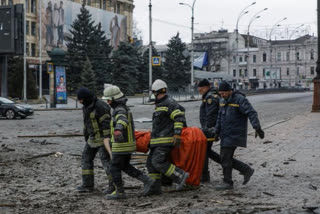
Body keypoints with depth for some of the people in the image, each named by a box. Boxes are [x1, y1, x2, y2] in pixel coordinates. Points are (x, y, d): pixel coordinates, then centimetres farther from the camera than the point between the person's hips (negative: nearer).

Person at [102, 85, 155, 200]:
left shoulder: (120, 110, -21)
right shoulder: (124, 108, 10)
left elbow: (123, 120, -45)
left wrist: (118, 129, -66)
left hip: (121, 146, -10)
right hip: (128, 143, 10)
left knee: (114, 168, 3)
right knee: (125, 167, 20)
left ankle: (119, 192, 14)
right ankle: (147, 181, 15)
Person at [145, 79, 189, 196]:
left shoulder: (169, 103, -11)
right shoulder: (160, 105, 19)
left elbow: (179, 117, -18)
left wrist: (177, 134, -25)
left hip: (166, 140, -10)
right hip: (158, 141, 10)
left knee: (158, 162, -17)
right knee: (151, 162, 6)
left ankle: (180, 176, -9)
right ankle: (155, 187, 10)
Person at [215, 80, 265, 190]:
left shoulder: (240, 100, -14)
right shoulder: (225, 101, 13)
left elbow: (252, 113, -22)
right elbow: (220, 117, 18)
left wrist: (257, 128, -31)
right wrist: (217, 132, 15)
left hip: (234, 135, -9)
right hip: (226, 135, 9)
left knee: (225, 157, -8)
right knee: (225, 158, 9)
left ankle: (227, 182, 3)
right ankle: (247, 170, 19)